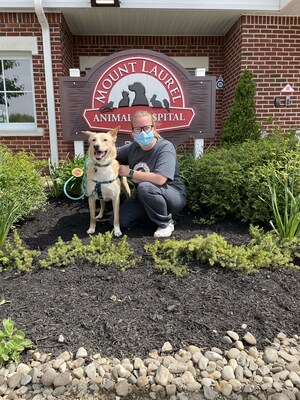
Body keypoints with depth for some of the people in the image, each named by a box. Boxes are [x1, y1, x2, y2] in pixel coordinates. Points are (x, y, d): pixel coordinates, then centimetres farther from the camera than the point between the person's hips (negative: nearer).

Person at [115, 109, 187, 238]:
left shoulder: (165, 147, -21)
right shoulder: (132, 147, -3)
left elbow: (160, 179, -35)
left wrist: (130, 172, -23)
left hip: (174, 196, -6)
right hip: (144, 198, 6)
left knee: (145, 187, -35)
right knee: (118, 220, -10)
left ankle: (166, 222, -10)